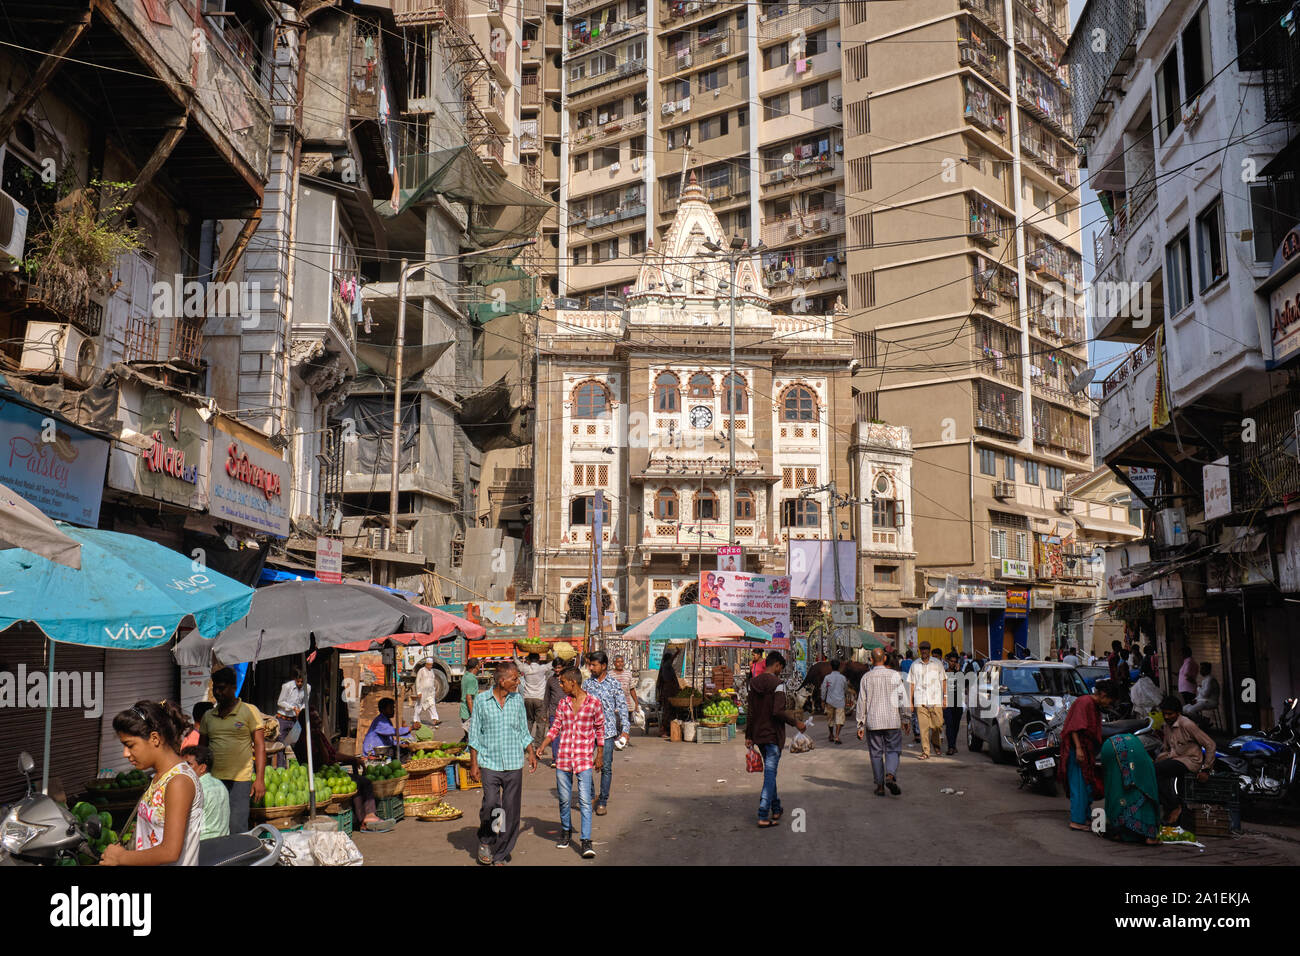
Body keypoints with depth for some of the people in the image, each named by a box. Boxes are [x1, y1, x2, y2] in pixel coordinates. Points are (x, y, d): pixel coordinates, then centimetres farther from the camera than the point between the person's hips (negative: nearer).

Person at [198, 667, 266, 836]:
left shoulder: (249, 711, 2)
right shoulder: (208, 716, 13)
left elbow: (260, 746, -1)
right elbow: (201, 749, 21)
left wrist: (260, 779, -9)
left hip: (241, 779, -4)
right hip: (214, 779, 4)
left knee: (237, 829, -9)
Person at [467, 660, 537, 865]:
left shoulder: (518, 700, 7)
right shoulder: (481, 700, -1)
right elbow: (474, 735, 3)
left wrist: (531, 753, 8)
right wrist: (473, 764, 0)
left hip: (514, 764, 3)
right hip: (489, 763, -3)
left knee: (511, 811, 2)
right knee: (491, 806, -13)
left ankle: (500, 856, 14)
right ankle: (485, 841, 16)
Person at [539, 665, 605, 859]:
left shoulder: (593, 702, -4)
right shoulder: (563, 703, 5)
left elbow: (600, 728, 5)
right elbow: (555, 728, 9)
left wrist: (600, 755, 7)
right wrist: (540, 748, -2)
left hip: (584, 757, -3)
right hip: (563, 756, 4)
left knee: (585, 800, -9)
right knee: (564, 799, 11)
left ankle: (586, 841, -7)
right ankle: (566, 830, 32)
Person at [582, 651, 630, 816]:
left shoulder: (614, 684, -1)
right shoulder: (587, 683, 7)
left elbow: (622, 707, 0)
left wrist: (625, 729, -6)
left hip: (607, 730, -2)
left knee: (606, 767, 1)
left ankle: (603, 802, 11)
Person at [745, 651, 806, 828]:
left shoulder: (754, 683, 8)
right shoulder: (777, 684, -15)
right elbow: (779, 711, -23)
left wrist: (749, 736, 17)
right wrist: (796, 722, -10)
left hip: (758, 735, 7)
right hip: (773, 735, -7)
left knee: (769, 771, 20)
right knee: (770, 773, -4)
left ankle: (776, 809, 30)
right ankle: (763, 816, -6)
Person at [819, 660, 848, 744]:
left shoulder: (827, 677, -5)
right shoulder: (843, 677, -2)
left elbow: (824, 689, -1)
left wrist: (823, 700, 11)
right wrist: (847, 682, 37)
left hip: (830, 701, 1)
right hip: (840, 702, -1)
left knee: (830, 719, 15)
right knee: (839, 719, -5)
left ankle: (831, 736, 29)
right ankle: (837, 736, -20)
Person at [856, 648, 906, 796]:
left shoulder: (866, 677, 1)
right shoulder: (895, 675, -1)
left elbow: (862, 702, 1)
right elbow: (902, 699, -2)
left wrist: (861, 725, 6)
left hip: (873, 721, 1)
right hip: (892, 721, -1)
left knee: (876, 753, 8)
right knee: (893, 750, 7)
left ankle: (880, 785, 8)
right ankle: (890, 776, -17)